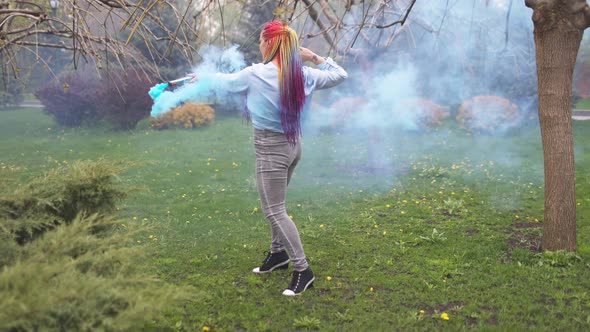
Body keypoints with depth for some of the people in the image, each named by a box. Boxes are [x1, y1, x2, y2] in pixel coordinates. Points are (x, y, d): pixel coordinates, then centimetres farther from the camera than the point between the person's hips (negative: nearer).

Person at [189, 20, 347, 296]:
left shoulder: (255, 74, -15)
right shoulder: (303, 75, -2)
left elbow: (227, 81, 4)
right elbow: (340, 75, 10)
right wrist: (315, 58, 7)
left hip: (270, 149, -7)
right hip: (292, 144, 7)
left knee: (274, 211, -1)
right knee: (274, 204, 22)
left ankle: (302, 270, 3)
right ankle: (278, 253, 37)